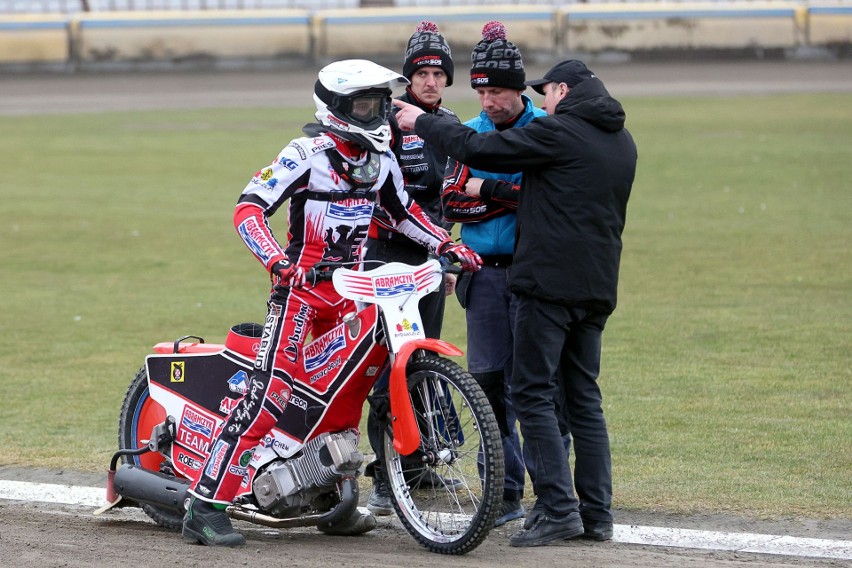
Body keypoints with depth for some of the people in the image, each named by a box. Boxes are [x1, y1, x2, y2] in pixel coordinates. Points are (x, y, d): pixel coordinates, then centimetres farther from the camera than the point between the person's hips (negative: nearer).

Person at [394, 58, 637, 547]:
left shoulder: (557, 132, -10)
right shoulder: (623, 143, 15)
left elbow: (478, 149, -10)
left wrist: (421, 122, 4)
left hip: (550, 282, -8)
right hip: (597, 287, 8)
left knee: (533, 393, -5)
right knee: (582, 397, 11)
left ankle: (558, 508, -12)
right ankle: (597, 513, 8)